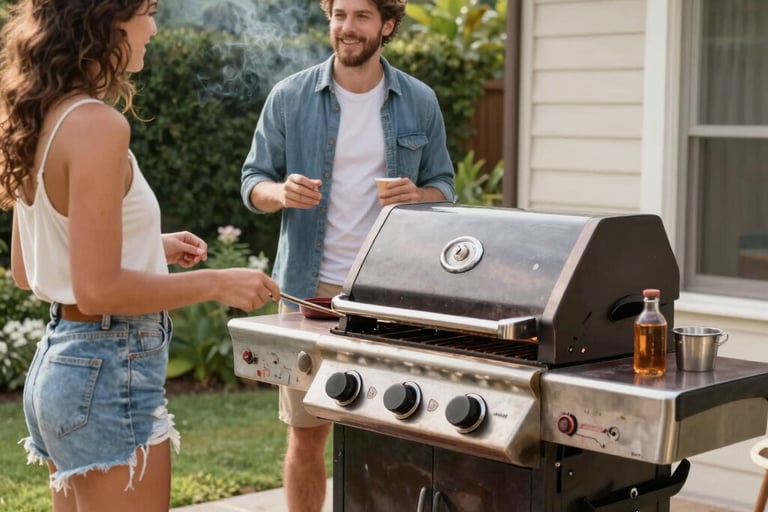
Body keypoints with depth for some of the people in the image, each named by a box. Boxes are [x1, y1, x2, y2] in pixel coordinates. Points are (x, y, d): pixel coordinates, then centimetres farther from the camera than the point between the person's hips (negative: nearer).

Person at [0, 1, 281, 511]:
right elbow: (98, 290, -22)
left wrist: (150, 247, 19)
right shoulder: (96, 124, -19)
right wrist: (216, 283, -12)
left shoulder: (43, 119, 8)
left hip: (59, 363, 9)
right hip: (108, 372, -9)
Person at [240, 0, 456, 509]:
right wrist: (282, 193, -19)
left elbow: (443, 187, 10)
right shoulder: (290, 97, 0)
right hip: (312, 287, 0)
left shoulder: (420, 102, 4)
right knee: (307, 436, 6)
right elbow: (254, 182, 4)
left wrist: (417, 196, -13)